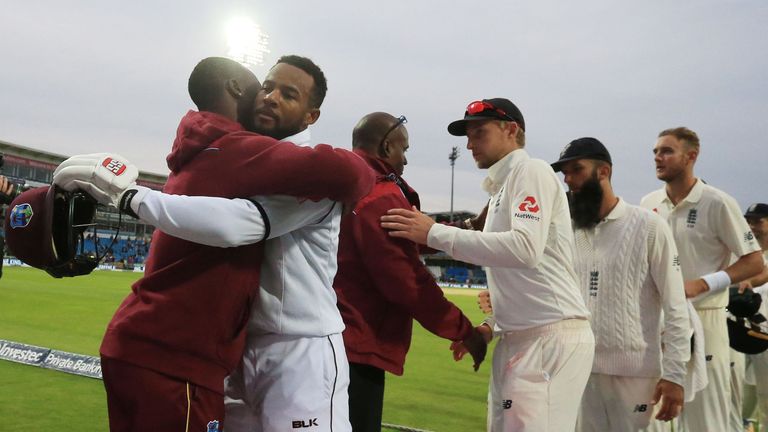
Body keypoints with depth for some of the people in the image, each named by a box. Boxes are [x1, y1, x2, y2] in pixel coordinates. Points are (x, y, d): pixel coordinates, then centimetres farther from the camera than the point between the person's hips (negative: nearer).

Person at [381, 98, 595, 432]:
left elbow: (526, 249, -24)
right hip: (518, 341, 10)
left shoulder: (532, 171, -6)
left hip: (552, 338, -10)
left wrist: (435, 233, -24)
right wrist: (492, 326, 11)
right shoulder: (501, 189, 22)